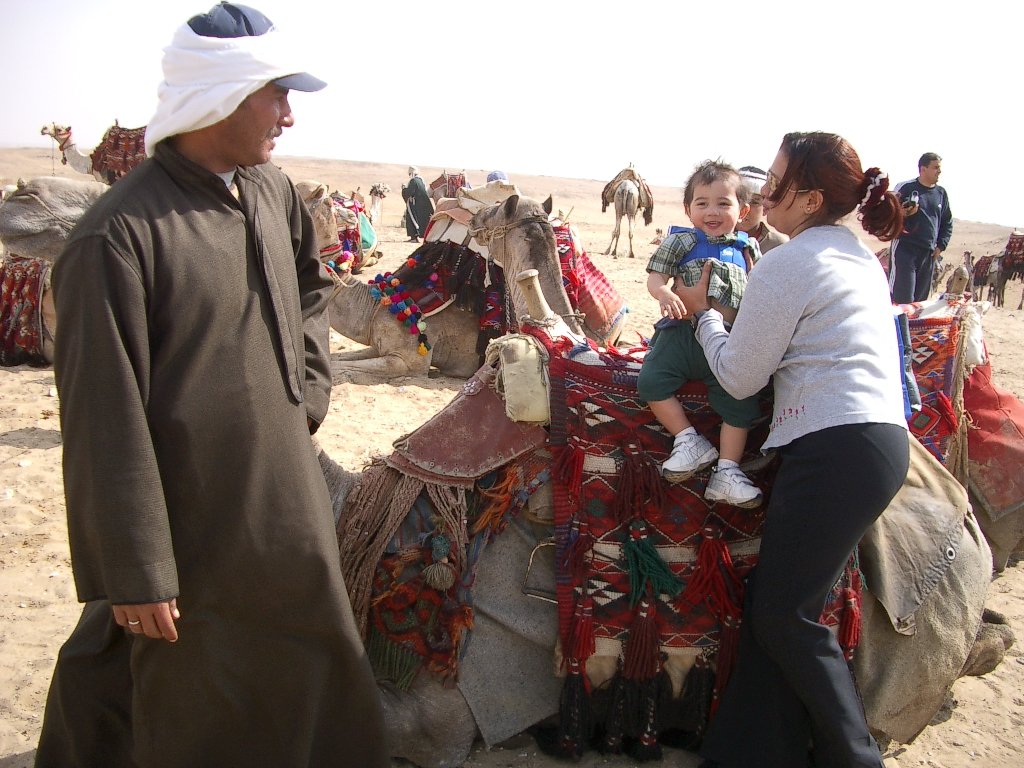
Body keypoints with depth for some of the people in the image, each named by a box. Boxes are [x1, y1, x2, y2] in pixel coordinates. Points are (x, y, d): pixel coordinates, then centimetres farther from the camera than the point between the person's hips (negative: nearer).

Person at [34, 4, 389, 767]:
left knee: (319, 677, 23)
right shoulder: (120, 235, -21)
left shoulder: (273, 191, 2)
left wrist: (309, 388, 9)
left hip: (287, 511, 7)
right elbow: (106, 420, -20)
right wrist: (135, 576, -16)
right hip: (192, 536, -7)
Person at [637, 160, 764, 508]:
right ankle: (690, 441, -7)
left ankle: (727, 472, -3)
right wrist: (663, 293, -22)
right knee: (651, 381, -21)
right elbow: (655, 276, -1)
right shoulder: (681, 242, 7)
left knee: (743, 400, -11)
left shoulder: (747, 248, 16)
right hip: (684, 331, -1)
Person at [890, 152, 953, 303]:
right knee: (903, 297, -13)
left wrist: (941, 246, 10)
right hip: (905, 249, -6)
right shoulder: (905, 188, -4)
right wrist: (901, 213, -23)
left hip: (929, 253, 6)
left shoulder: (941, 193, 13)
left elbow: (947, 223, 22)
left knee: (921, 299, 6)